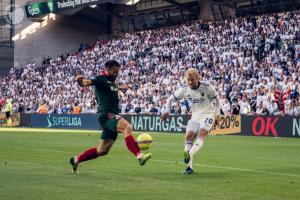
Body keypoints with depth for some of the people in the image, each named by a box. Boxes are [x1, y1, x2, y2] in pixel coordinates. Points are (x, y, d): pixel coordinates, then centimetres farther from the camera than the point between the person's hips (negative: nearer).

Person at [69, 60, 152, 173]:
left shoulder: (111, 81, 19)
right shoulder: (101, 79, -6)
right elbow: (87, 82, -24)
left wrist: (120, 88, 51)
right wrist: (80, 81, -45)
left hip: (113, 115, 9)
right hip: (106, 114, -9)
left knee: (102, 150, 10)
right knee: (127, 127, -33)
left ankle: (76, 160, 25)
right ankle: (139, 156, -46)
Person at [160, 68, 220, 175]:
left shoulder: (207, 87, -15)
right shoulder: (184, 90, -6)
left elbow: (217, 99, 0)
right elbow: (170, 99, 7)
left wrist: (217, 114, -1)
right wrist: (167, 111, -8)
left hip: (208, 114, -4)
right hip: (195, 116, 4)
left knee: (202, 134, -27)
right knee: (188, 136, -9)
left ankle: (189, 155, -45)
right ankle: (189, 166, -5)